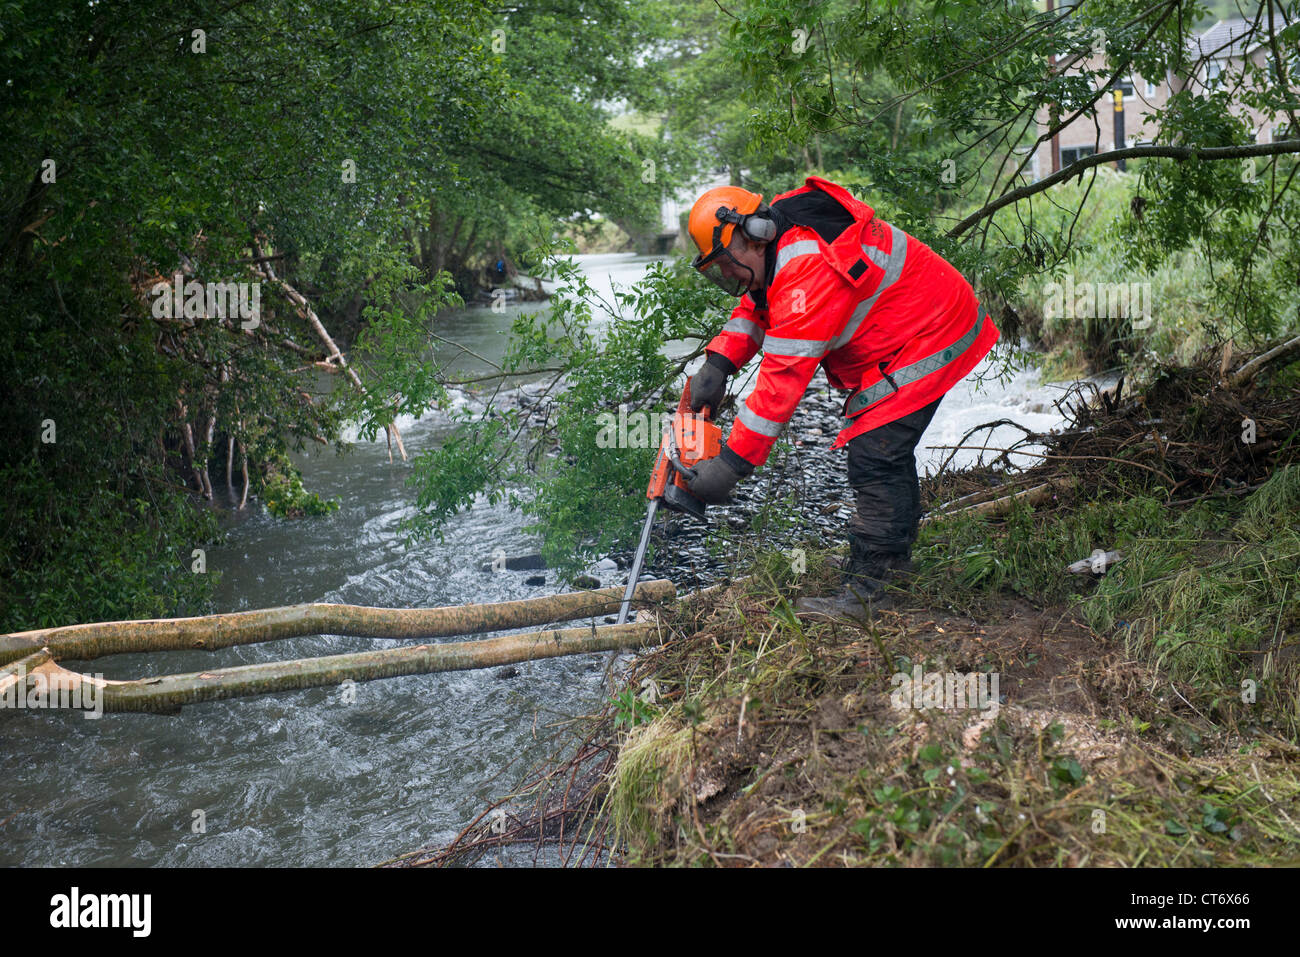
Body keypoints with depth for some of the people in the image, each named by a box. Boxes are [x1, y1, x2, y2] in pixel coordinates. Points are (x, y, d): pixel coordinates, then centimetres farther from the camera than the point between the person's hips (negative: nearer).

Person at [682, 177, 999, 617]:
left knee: (875, 458, -14)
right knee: (888, 449, 20)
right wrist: (718, 363, -8)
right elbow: (756, 309, 11)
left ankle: (865, 588, -6)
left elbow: (784, 376, -36)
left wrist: (731, 463, -34)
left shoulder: (808, 268, -33)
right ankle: (894, 555, 36)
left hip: (928, 345, -11)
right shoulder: (781, 243, -2)